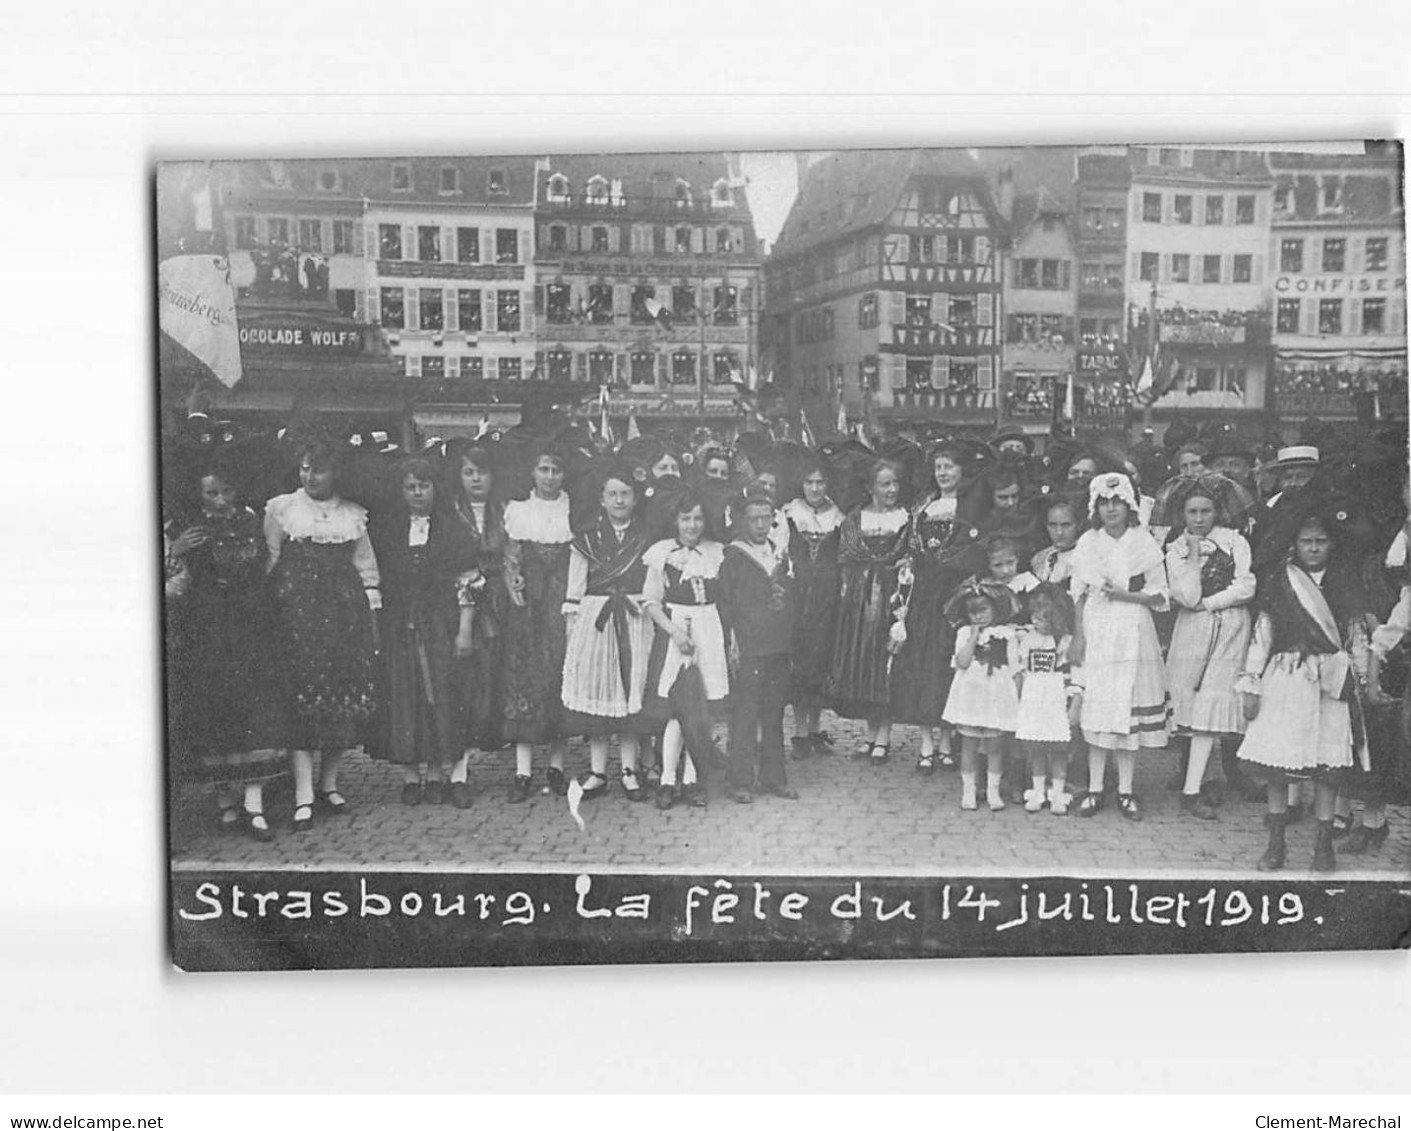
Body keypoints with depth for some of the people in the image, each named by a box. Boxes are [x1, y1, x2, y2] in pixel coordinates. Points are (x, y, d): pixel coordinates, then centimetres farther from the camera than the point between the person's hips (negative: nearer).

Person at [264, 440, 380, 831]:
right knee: (302, 696, -10)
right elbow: (269, 564, 5)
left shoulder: (353, 514, 13)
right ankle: (303, 795, -10)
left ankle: (329, 784, 15)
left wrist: (372, 616, 10)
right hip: (297, 611, -3)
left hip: (346, 611, 3)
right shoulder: (280, 508, 6)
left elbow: (367, 568, 15)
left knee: (347, 696, 1)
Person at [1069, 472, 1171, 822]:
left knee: (1129, 712, 0)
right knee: (1095, 712, -2)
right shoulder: (1087, 544, 5)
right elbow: (1079, 595, 7)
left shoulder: (1144, 543, 2)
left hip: (1134, 634, 0)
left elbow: (1160, 597, 3)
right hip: (1096, 633, 0)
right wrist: (1078, 637, 0)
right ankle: (1094, 789, 6)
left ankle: (1125, 790, 9)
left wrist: (1125, 595, -12)